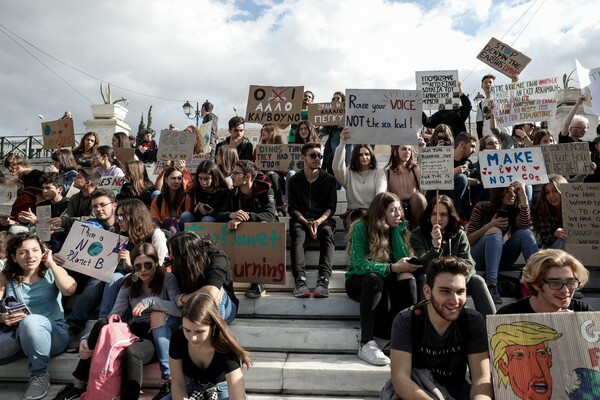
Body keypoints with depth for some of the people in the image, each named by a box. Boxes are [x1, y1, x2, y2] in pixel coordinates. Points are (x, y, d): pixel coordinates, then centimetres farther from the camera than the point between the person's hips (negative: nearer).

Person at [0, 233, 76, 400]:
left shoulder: (53, 272, 4)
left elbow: (69, 289, -18)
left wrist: (51, 263, -9)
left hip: (52, 335, -1)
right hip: (14, 336, 1)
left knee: (31, 321, -36)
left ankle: (40, 375, -17)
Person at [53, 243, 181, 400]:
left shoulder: (168, 279, -4)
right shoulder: (129, 284, 10)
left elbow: (180, 308, -19)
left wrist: (150, 301, -28)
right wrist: (86, 339, -16)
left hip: (157, 337, -5)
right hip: (134, 333, 5)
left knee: (131, 352, -38)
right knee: (102, 324, -24)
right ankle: (78, 384, -9)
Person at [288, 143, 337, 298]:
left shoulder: (329, 179, 11)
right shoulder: (294, 180, 11)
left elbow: (331, 208, 3)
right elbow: (293, 208, 3)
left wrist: (318, 222, -16)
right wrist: (307, 223, -16)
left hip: (322, 219, 0)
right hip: (300, 219, 0)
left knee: (327, 232, -33)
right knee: (297, 233, -33)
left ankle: (323, 279, -45)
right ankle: (300, 279, -46)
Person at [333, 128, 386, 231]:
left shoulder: (379, 172, 16)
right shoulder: (349, 173, 15)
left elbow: (381, 192, -2)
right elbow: (337, 167, -9)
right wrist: (342, 143, -20)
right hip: (353, 213, 0)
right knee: (361, 215, -36)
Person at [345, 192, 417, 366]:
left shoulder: (397, 228, 1)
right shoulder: (361, 227, -14)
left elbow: (403, 259, -12)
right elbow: (359, 265, -24)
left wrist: (397, 229, -14)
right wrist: (392, 268, -31)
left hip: (384, 283, 4)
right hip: (358, 281, -4)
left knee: (408, 278, -28)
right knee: (374, 279, -39)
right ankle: (366, 344, -35)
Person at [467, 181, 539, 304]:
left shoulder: (515, 210, 3)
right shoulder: (481, 207, -6)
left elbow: (524, 225, -21)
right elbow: (468, 240, -10)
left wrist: (523, 195, -25)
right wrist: (490, 225, -24)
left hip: (500, 258, 3)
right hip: (478, 259, -3)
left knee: (525, 233, -20)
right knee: (495, 232, -32)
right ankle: (491, 285, -44)